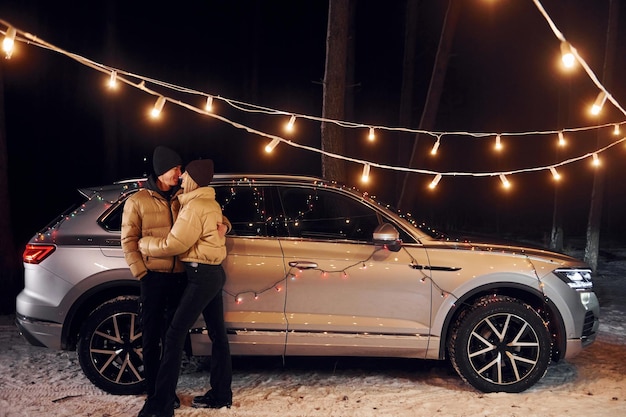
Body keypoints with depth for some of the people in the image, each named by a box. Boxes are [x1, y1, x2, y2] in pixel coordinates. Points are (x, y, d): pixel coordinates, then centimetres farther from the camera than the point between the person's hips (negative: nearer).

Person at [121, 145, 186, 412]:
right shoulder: (137, 201, 0)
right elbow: (128, 241, -1)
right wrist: (141, 273, -8)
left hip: (180, 276, 3)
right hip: (154, 277, -3)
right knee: (152, 336, 6)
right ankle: (153, 391, 19)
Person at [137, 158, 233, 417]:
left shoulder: (195, 206, -15)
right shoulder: (211, 205, 14)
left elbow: (173, 244, -15)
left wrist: (143, 244, -2)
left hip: (202, 276, -10)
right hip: (213, 273, 10)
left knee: (174, 336, -9)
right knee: (217, 334, 13)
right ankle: (221, 395, 22)